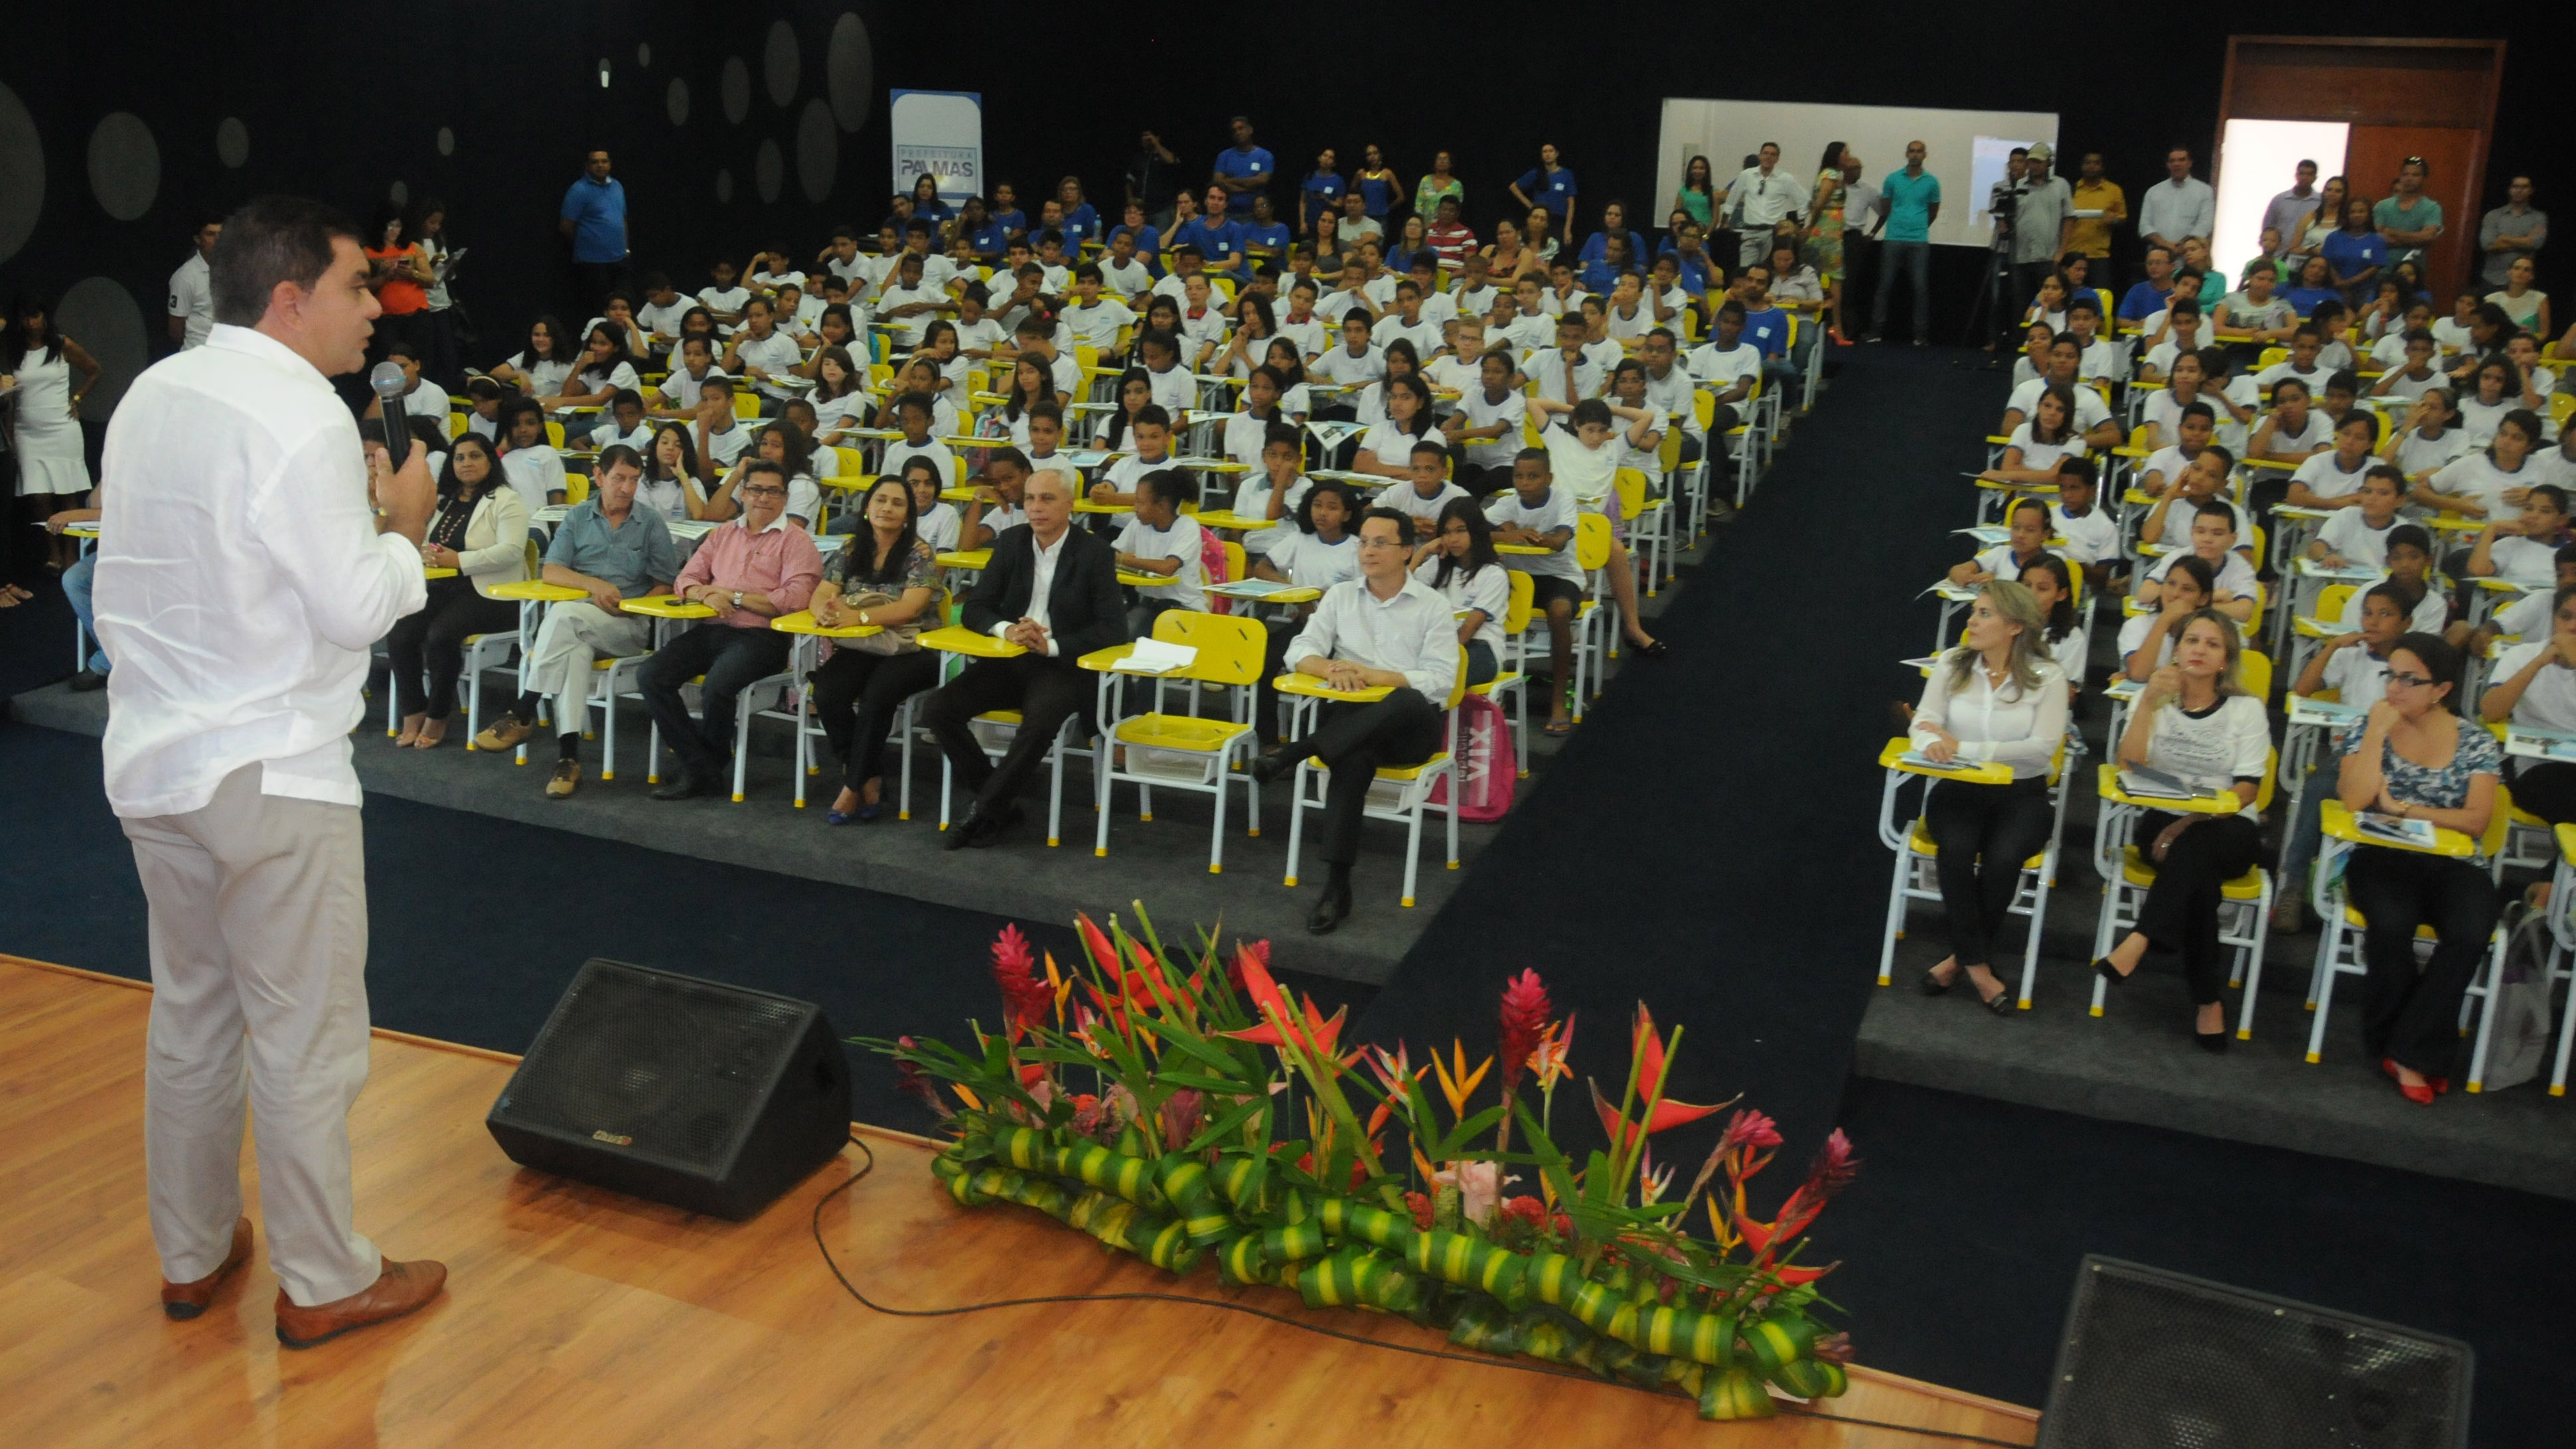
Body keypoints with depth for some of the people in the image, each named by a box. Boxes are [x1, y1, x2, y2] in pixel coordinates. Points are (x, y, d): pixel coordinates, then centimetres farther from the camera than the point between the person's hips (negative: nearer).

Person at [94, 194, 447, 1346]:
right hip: (270, 773, -8)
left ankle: (190, 1257, 31)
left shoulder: (150, 396, 7)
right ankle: (323, 1283, 15)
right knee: (302, 1034, 3)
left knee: (189, 1015, 18)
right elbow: (352, 608, -18)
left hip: (155, 762, 8)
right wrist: (405, 527, -3)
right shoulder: (301, 418, -17)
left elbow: (197, 555, 14)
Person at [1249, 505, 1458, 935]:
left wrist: (1376, 676, -17)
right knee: (1353, 759, -35)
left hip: (1410, 727, -1)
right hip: (1350, 716, 1)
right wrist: (1331, 668, -14)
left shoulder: (1434, 607, 5)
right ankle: (1336, 887, -37)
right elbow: (1300, 651, 8)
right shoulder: (1340, 596, 16)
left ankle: (1296, 751, -38)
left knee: (1408, 701, -39)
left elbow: (1440, 681, -5)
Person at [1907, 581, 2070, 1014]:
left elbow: (2043, 747, -14)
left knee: (2002, 858, -31)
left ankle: (1962, 957, -8)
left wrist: (1964, 747, -19)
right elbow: (1923, 721, -1)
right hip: (1958, 787, 2)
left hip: (2021, 794, -1)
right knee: (1956, 849, -30)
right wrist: (1933, 744, -27)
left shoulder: (2046, 676, -5)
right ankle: (1977, 964, -14)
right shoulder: (1952, 664, 3)